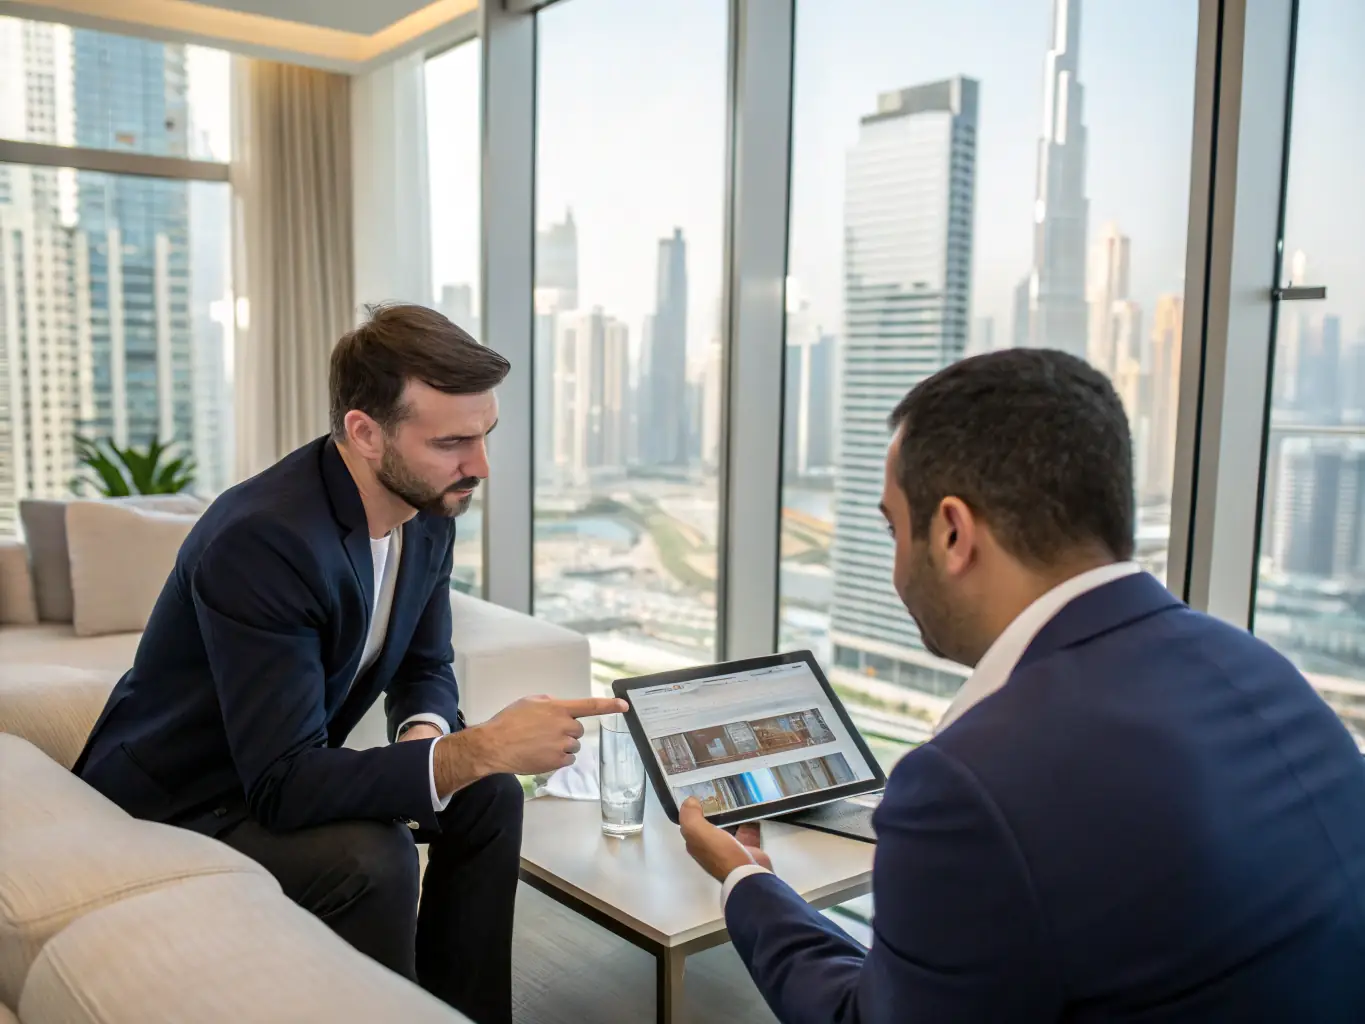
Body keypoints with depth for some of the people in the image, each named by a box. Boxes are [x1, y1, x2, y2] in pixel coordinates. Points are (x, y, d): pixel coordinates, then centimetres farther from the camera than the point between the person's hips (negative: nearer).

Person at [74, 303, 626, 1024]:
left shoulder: (428, 507, -8)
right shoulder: (262, 539, -33)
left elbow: (426, 667, 6)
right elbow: (281, 786, -36)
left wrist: (425, 736, -17)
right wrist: (477, 749, -40)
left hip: (285, 771, 8)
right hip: (173, 805, -8)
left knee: (488, 796, -3)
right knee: (372, 856, -30)